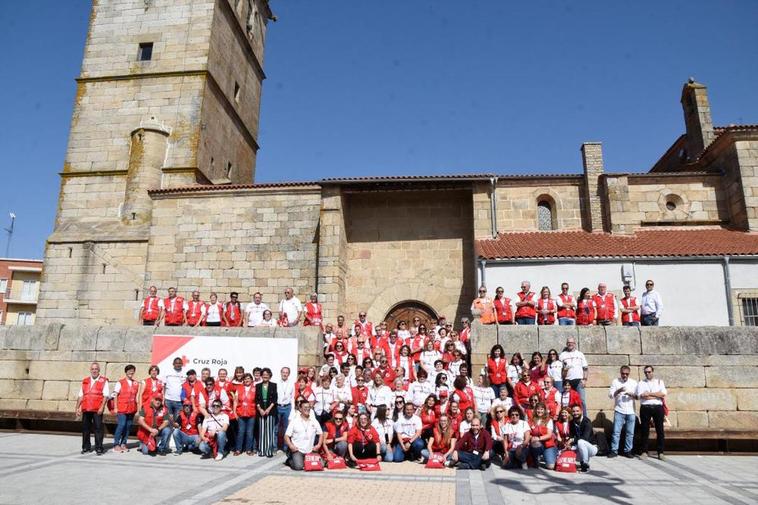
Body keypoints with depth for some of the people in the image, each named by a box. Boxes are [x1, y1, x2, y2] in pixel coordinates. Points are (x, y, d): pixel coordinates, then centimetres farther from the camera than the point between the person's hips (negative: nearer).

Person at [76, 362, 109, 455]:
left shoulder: (103, 381, 2)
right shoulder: (85, 381, 16)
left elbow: (106, 395, -5)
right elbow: (80, 396, 17)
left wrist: (102, 407, -14)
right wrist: (77, 407, 10)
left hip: (97, 409, -4)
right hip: (86, 409, 5)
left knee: (98, 428, -5)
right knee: (85, 427, 9)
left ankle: (99, 448, 2)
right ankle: (86, 447, 22)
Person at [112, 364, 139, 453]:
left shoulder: (136, 384, 12)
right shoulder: (120, 383, 0)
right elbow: (115, 395, -2)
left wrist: (138, 406, 10)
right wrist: (116, 407, -8)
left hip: (132, 409, 4)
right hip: (122, 409, -4)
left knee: (128, 426, 6)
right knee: (121, 425, -10)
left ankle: (123, 444, 16)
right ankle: (116, 445, 0)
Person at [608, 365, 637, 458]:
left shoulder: (634, 382, 10)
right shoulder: (615, 382, 5)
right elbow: (610, 395, -1)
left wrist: (631, 394, -15)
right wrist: (619, 391, -20)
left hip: (631, 411, 2)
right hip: (619, 411, -2)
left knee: (630, 433, 4)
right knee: (616, 431, -4)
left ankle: (627, 451, 13)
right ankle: (614, 451, -1)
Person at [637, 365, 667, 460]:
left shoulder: (659, 382, 14)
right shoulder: (641, 383, 10)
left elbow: (663, 394, -3)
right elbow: (641, 395, -6)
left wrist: (649, 393, -7)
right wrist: (657, 395, -4)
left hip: (658, 407, 1)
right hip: (645, 408, -1)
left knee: (660, 430, 1)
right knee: (645, 430, 1)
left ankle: (660, 452, 8)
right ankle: (644, 451, 7)